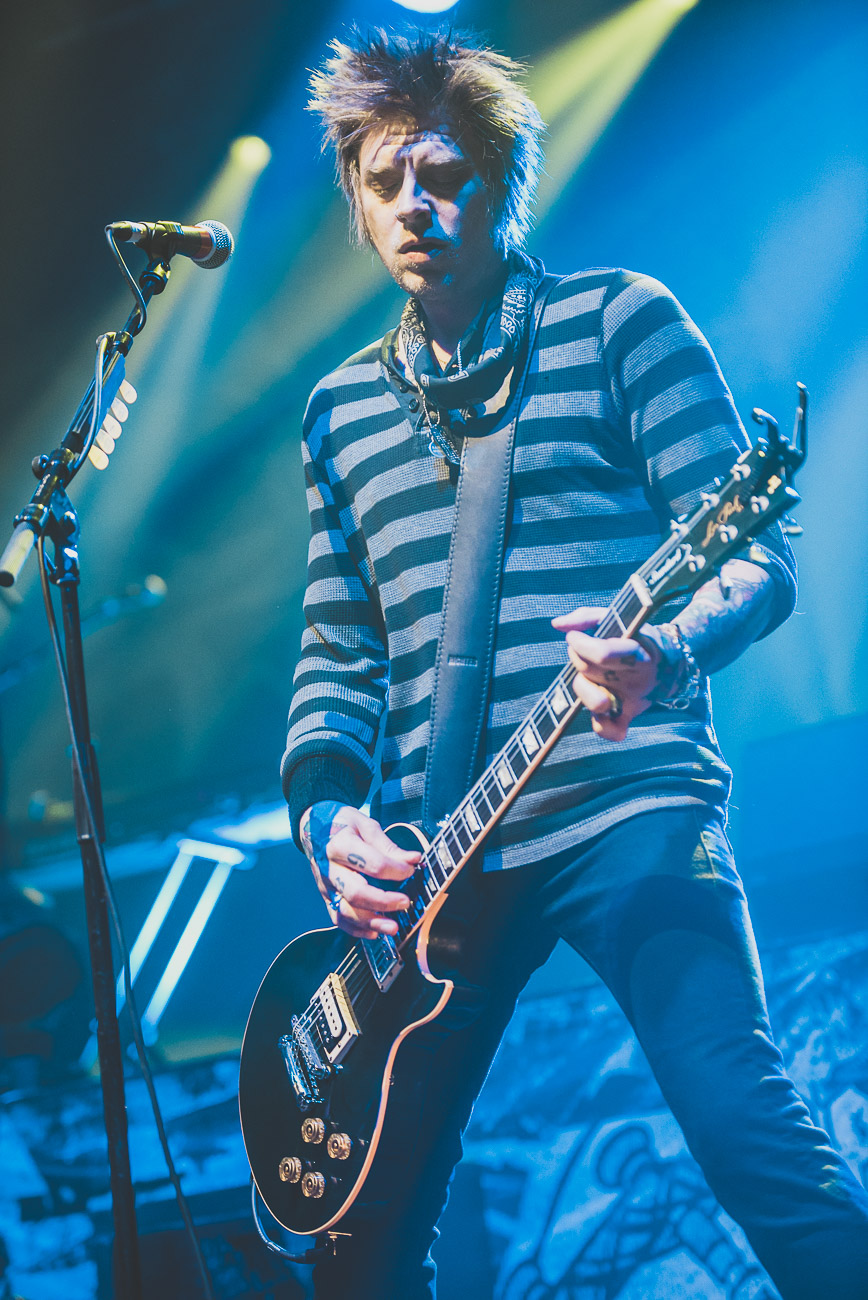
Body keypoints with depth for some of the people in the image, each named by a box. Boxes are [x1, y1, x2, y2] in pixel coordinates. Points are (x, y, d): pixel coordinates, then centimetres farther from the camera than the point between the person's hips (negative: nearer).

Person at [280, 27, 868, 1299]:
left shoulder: (621, 320, 5)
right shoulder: (340, 407, 19)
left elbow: (759, 556, -2)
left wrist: (667, 650, -25)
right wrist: (326, 812, 1)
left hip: (627, 812, -4)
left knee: (748, 1135, -20)